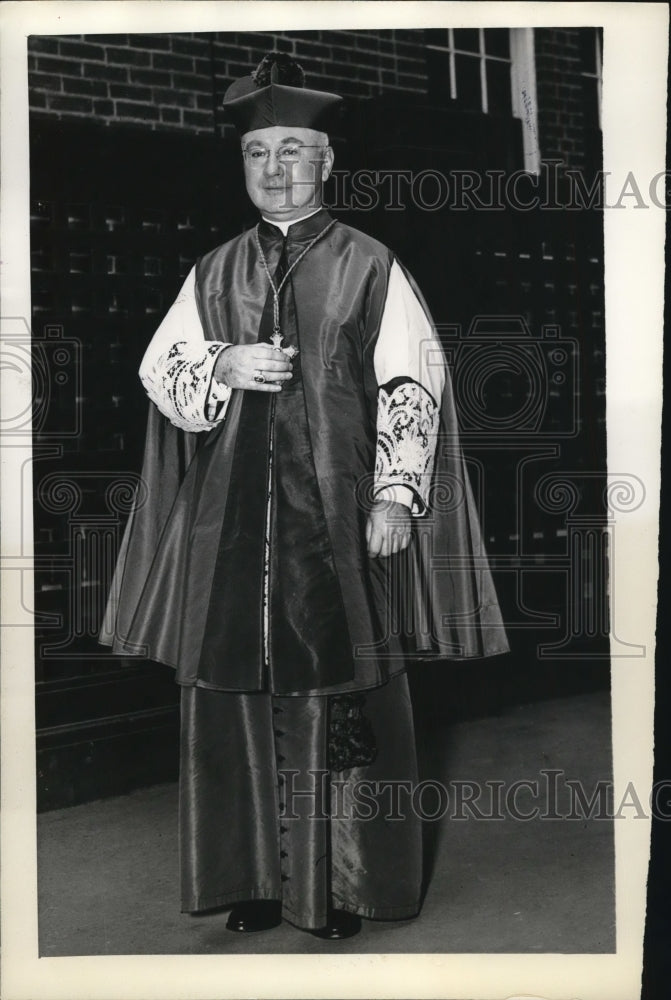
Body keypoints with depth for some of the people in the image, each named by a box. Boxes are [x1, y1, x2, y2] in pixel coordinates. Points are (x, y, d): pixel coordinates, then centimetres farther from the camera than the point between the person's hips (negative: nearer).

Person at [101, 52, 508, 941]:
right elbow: (159, 370, 11)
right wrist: (220, 368, -10)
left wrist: (394, 496, -11)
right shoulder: (213, 274, 13)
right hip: (233, 524, 3)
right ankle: (257, 876, 20)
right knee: (240, 697, 5)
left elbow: (412, 386, -2)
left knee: (342, 698, 1)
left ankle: (343, 883, 16)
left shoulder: (370, 268, 3)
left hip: (337, 519, -3)